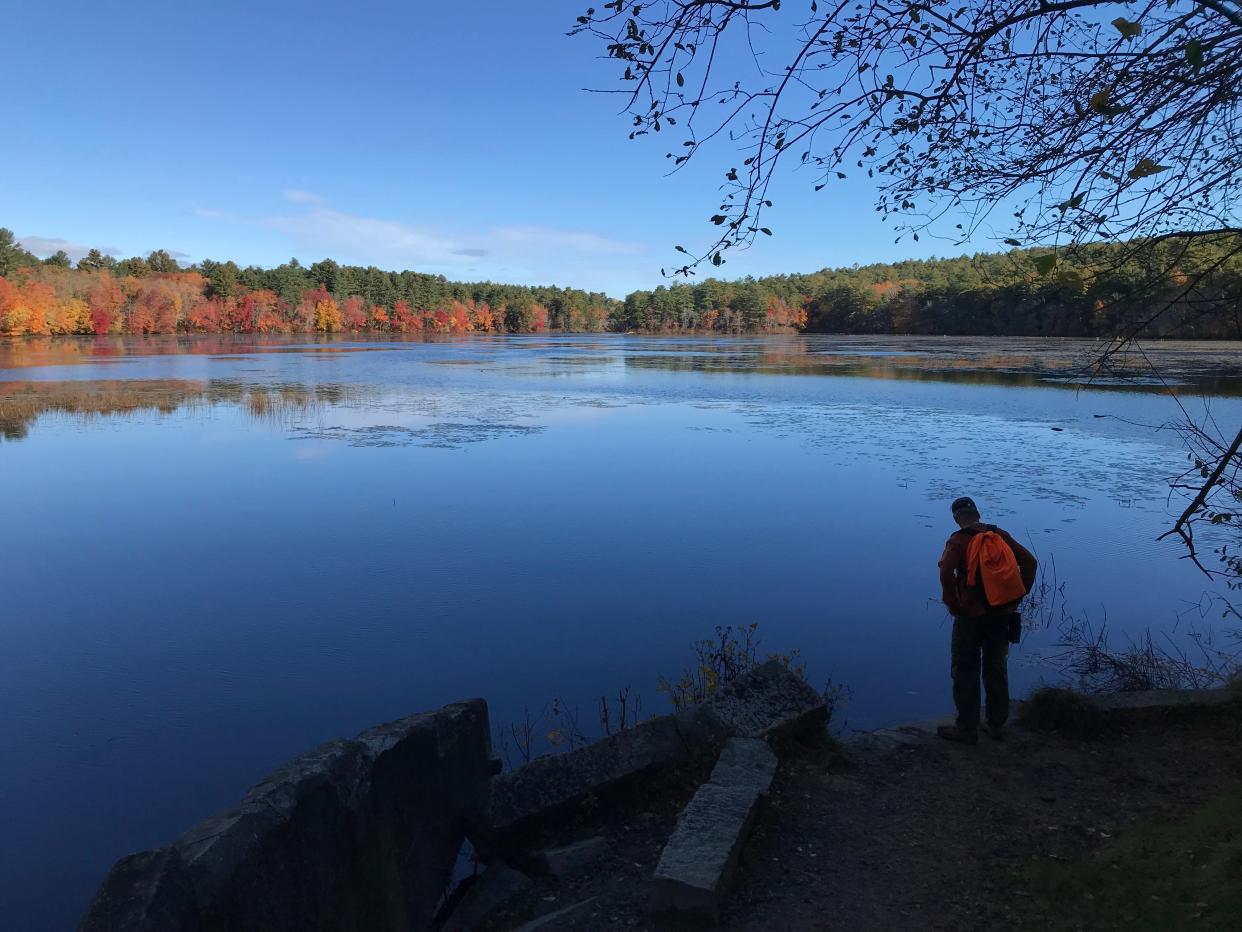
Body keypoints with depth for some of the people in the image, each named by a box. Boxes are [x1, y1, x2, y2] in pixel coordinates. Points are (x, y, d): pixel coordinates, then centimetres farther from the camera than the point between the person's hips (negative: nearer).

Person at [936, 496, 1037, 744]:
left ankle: (967, 728, 12)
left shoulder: (958, 540, -11)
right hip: (1002, 615, 5)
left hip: (971, 615, -5)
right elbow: (1029, 561, 6)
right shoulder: (1000, 535, 5)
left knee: (965, 672, 6)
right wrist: (1018, 595, 8)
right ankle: (996, 725, 25)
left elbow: (946, 571, -26)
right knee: (997, 670, 17)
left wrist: (953, 603, -15)